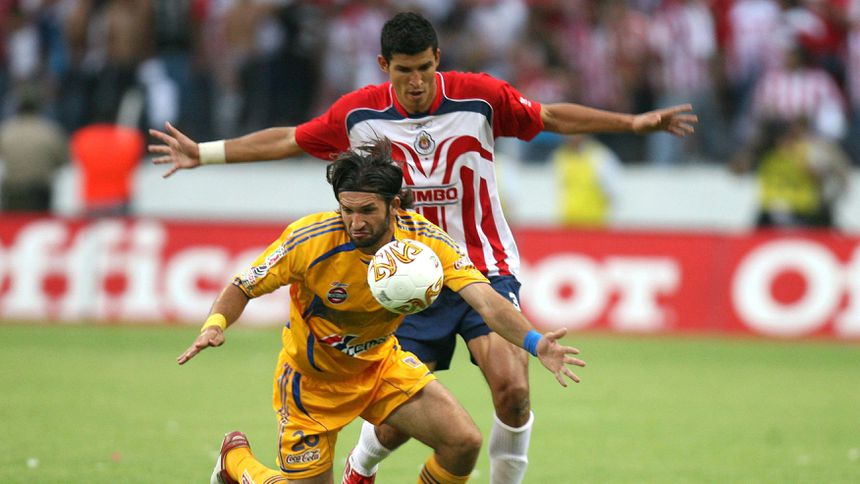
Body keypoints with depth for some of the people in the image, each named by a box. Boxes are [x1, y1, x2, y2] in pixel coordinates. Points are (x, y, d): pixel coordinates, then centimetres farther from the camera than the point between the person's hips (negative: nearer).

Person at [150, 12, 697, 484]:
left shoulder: (479, 96, -9)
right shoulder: (359, 113, -5)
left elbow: (551, 116, 4)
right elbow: (287, 140, 9)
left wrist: (634, 122, -1)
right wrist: (203, 153, 9)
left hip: (484, 267, 0)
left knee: (512, 389, -22)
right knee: (398, 420, -1)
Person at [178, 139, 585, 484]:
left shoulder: (426, 240, -22)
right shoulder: (308, 240, -28)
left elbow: (486, 301, -32)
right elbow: (242, 288, -17)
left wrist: (534, 342, -51)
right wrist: (214, 324, -39)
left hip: (381, 363, 3)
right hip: (312, 378, -3)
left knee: (463, 442, -14)